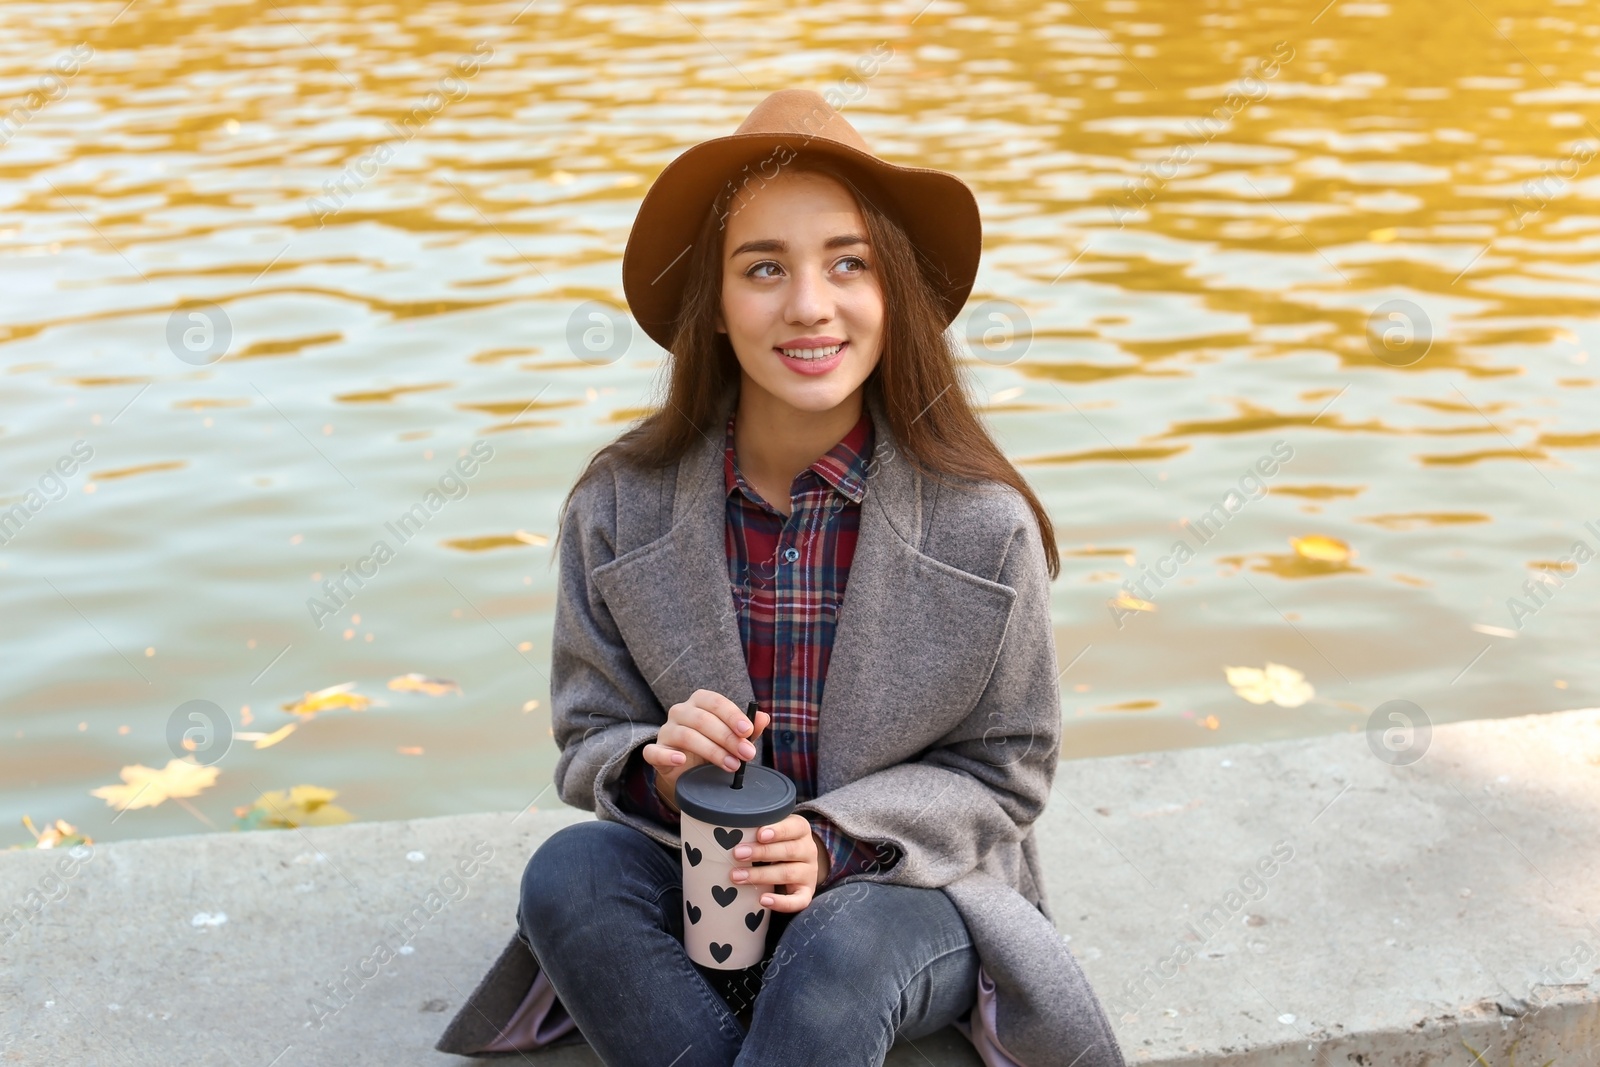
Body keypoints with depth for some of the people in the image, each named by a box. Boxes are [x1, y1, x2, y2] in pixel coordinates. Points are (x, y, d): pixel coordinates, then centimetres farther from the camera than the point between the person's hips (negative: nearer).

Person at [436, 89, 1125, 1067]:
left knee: (843, 949, -35)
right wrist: (660, 770, -24)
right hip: (701, 884, 3)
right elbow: (589, 743, 0)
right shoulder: (620, 507, -8)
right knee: (568, 872, -28)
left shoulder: (984, 523, -13)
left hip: (911, 889, -2)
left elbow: (1005, 773, -4)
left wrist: (836, 841, -21)